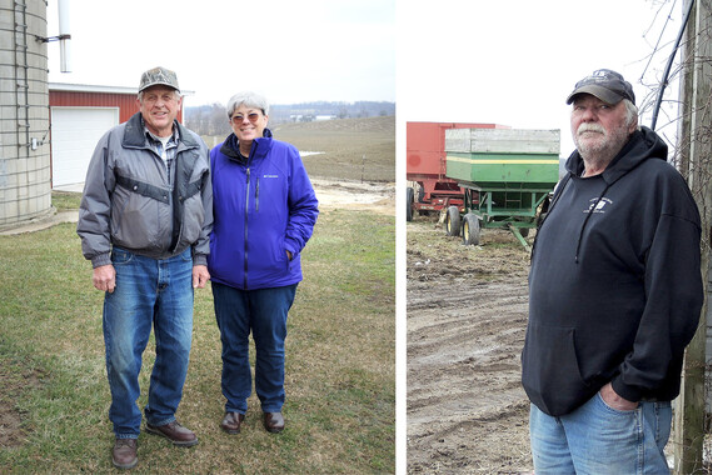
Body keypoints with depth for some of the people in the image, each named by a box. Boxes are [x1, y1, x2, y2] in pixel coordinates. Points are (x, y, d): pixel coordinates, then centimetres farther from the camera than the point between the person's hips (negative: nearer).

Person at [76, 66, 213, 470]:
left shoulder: (196, 149, 6)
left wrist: (200, 258, 10)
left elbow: (205, 209, 13)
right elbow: (94, 206, -3)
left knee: (177, 349, 10)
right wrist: (100, 259, -7)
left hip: (179, 266, 3)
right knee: (124, 354, 2)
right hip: (129, 267, -3)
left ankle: (162, 417, 32)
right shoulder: (115, 143, -5)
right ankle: (126, 432, 21)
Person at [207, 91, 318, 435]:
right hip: (227, 274, 1)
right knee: (232, 344, 13)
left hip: (274, 274, -1)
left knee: (272, 344, 12)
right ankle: (235, 405, 31)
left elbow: (306, 206, 2)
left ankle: (272, 404, 32)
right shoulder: (216, 158, 1)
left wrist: (291, 246, -8)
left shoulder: (286, 156, -3)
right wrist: (207, 251, 0)